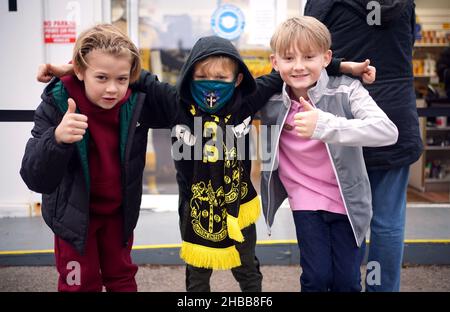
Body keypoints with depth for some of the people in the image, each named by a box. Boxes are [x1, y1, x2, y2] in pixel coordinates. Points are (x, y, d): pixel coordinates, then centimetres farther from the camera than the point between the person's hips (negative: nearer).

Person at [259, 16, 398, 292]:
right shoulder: (270, 100, -9)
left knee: (347, 279, 6)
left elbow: (388, 131, -34)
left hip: (348, 199, -1)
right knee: (317, 277, 0)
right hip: (306, 199, 1)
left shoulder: (346, 90, -19)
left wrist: (325, 125, -43)